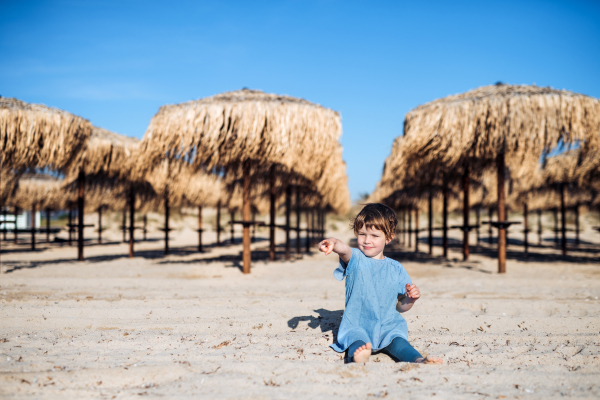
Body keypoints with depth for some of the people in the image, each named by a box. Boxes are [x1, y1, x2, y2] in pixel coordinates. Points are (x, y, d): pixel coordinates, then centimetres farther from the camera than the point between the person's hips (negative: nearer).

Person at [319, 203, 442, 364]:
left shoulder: (396, 269, 10)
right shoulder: (355, 259, 3)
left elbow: (400, 307, 17)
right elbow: (344, 250, -25)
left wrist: (411, 298, -6)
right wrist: (333, 243, -49)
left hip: (388, 326, 2)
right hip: (357, 326, -2)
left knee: (397, 340, -29)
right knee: (356, 339, -33)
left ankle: (418, 360, -51)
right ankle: (358, 357, -62)